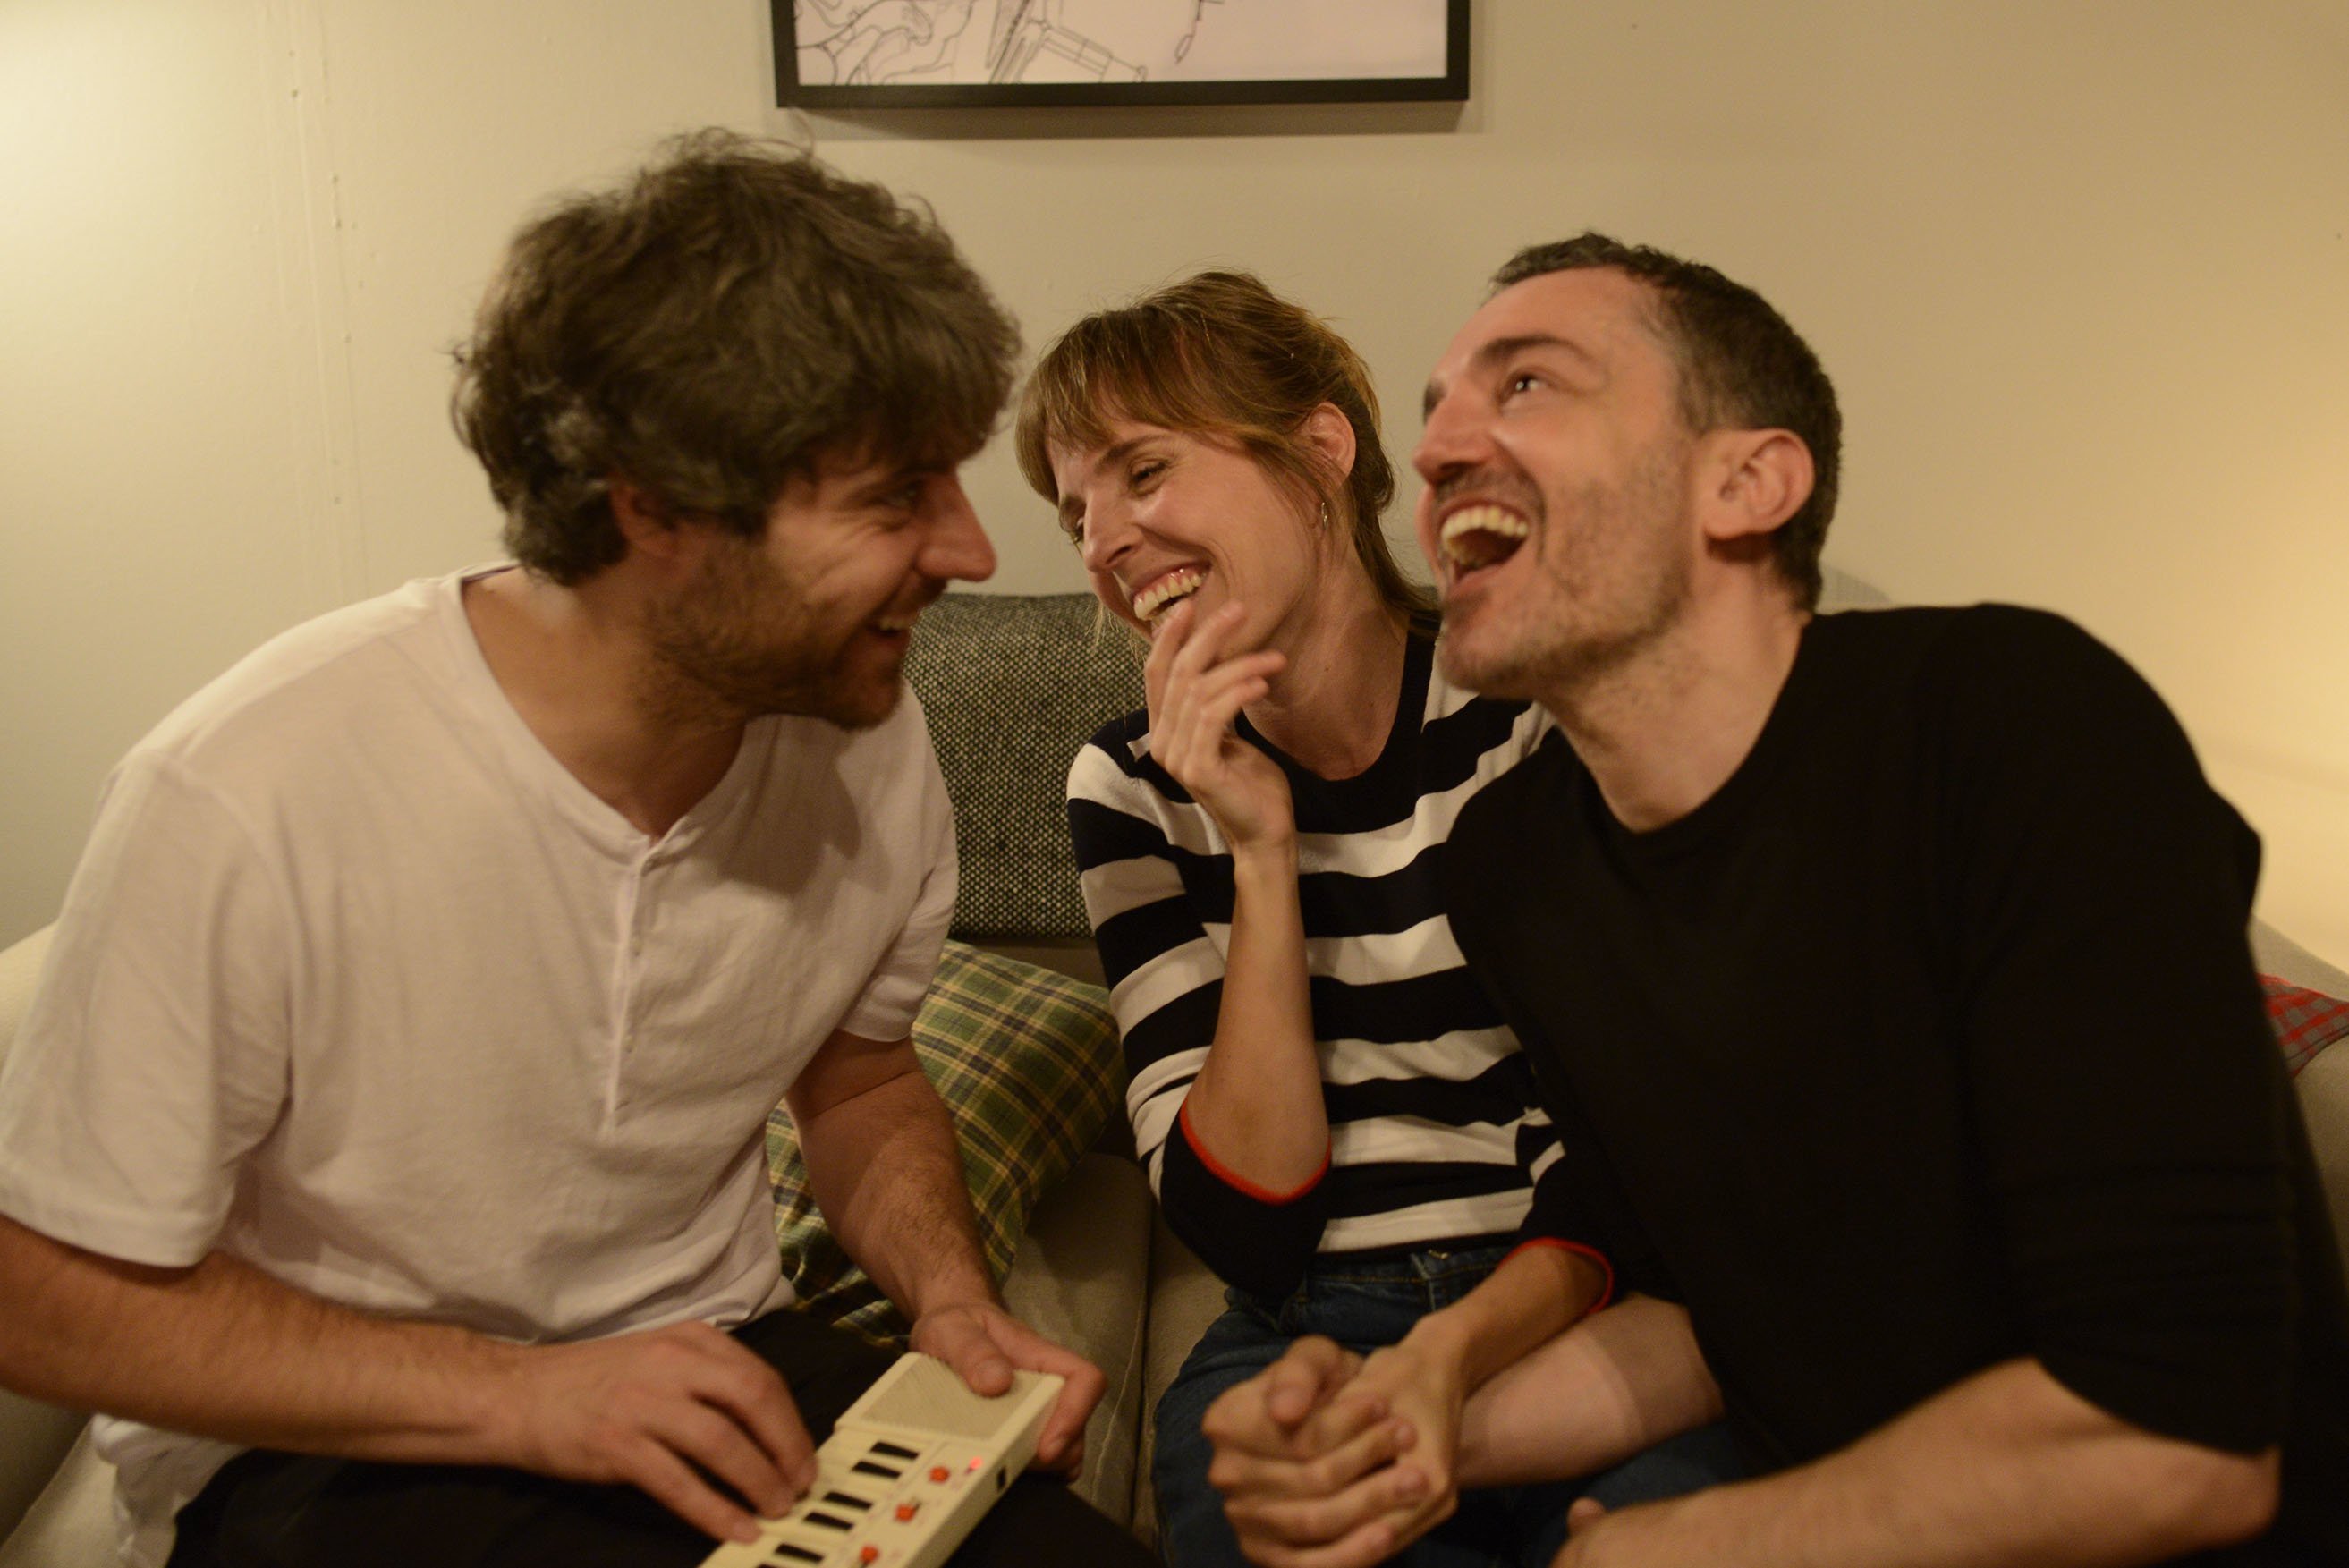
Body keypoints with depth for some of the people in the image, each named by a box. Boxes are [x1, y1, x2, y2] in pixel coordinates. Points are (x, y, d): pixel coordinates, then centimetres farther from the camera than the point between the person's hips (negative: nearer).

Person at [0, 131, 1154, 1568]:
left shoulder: (866, 745, -9)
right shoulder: (249, 802, -26)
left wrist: (949, 1291, -9)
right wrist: (519, 1396, -22)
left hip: (714, 1378, 4)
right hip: (317, 1442, -3)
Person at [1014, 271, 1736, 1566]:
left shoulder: (1536, 706, -4)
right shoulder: (1133, 789, 2)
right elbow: (1239, 1228, -6)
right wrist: (1261, 852, -14)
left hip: (1572, 1311, 0)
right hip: (1307, 1336, 0)